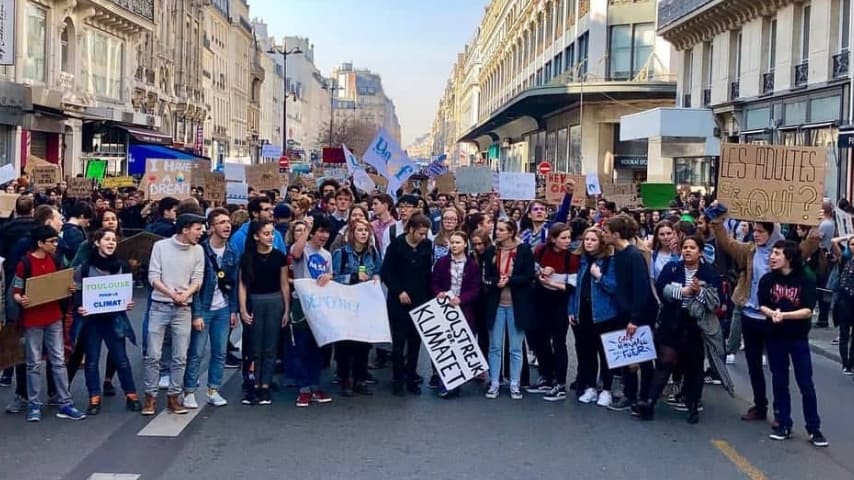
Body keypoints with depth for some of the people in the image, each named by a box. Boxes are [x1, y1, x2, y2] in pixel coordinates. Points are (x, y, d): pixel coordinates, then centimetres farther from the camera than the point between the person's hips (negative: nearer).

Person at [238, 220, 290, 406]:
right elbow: (242, 285, -1)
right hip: (254, 302, -1)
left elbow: (284, 284, 4)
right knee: (255, 348, 4)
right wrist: (243, 310, -7)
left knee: (270, 348, 4)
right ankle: (254, 386, 11)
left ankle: (265, 387, 11)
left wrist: (287, 309, 2)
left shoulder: (279, 256, 1)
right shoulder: (247, 257, -2)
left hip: (275, 302, 1)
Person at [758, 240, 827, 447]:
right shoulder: (767, 279, -3)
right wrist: (772, 313, -22)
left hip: (799, 338, -2)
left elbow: (808, 311, -15)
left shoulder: (806, 280, -11)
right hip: (775, 337, 3)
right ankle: (783, 424, 19)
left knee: (806, 384, 0)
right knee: (779, 382, 9)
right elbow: (762, 306, -1)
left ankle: (814, 428, 8)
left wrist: (784, 315, -28)